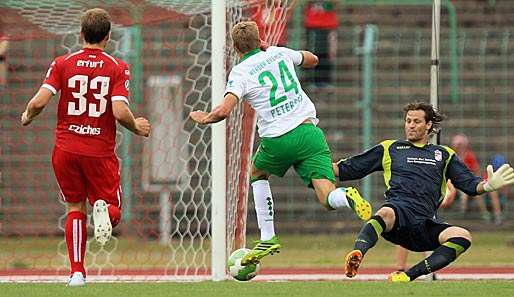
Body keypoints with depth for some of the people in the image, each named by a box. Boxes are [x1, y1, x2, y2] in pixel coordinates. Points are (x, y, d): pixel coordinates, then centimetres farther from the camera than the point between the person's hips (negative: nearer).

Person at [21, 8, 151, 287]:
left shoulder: (62, 64, -1)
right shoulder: (118, 68, -4)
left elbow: (39, 101, -10)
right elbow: (120, 112, -14)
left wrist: (28, 115, 13)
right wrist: (137, 127, 6)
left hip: (66, 149, 1)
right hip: (101, 152, -1)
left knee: (75, 209, 14)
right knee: (113, 209, 12)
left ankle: (77, 272, 2)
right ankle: (104, 210, -27)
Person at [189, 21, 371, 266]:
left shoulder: (240, 73, -1)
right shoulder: (279, 53, 13)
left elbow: (223, 110, -15)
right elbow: (312, 60, 34)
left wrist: (203, 118, 7)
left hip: (278, 140, -3)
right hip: (309, 132, 3)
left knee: (257, 173, 31)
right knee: (329, 200, -2)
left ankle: (268, 239, 23)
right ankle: (346, 197, -39)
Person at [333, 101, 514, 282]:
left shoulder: (444, 155, 27)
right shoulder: (389, 149, 24)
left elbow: (470, 184, 22)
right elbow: (346, 169, 26)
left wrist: (488, 186, 0)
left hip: (424, 225, 2)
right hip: (398, 209, -2)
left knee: (462, 236, -26)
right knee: (385, 214, -40)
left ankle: (408, 276, -33)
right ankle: (356, 255, -64)